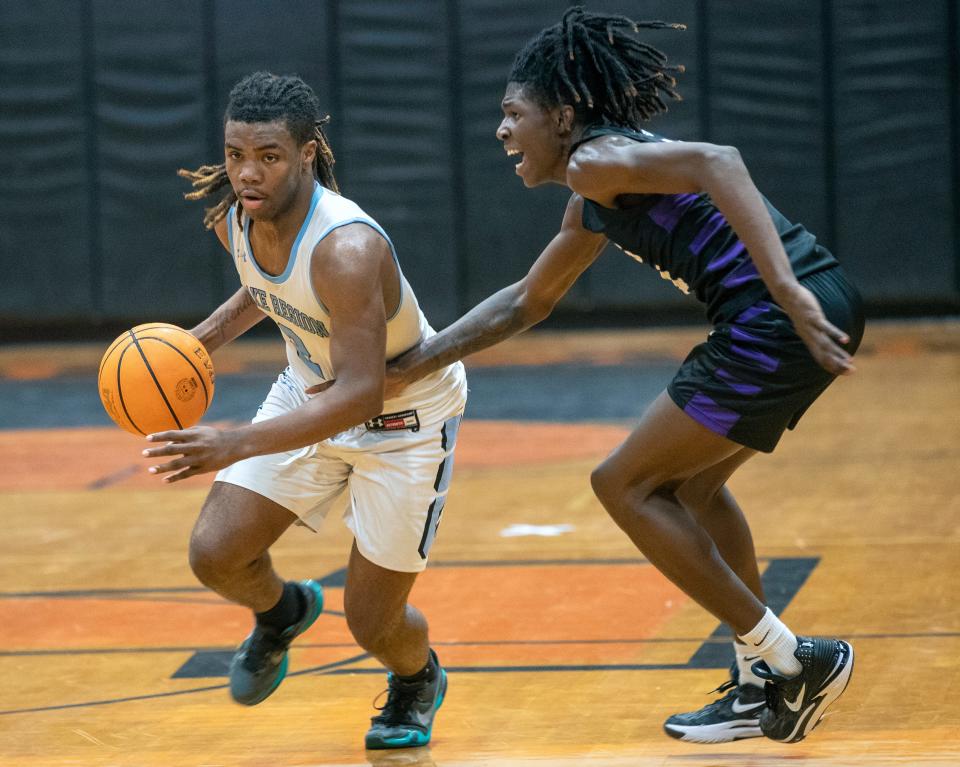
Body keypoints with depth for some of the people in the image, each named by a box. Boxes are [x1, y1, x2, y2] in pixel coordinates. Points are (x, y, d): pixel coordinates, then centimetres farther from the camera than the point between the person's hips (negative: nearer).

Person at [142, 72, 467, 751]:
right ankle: (281, 613, 29)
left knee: (371, 623, -1)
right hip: (311, 394, 6)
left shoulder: (347, 249, -38)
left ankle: (419, 680, 37)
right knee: (215, 555, -7)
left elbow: (360, 395, -40)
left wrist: (238, 445, -48)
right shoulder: (234, 218, -13)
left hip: (404, 416, -6)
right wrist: (206, 339, -4)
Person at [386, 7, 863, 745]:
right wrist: (419, 362, 35)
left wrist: (787, 293, -31)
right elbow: (527, 301, 38)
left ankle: (792, 662, 4)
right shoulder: (594, 203, 24)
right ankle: (763, 686, 29)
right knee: (690, 480, 27)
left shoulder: (598, 160, -6)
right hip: (821, 307, 10)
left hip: (781, 322, -10)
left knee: (627, 484, 3)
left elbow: (719, 164, -24)